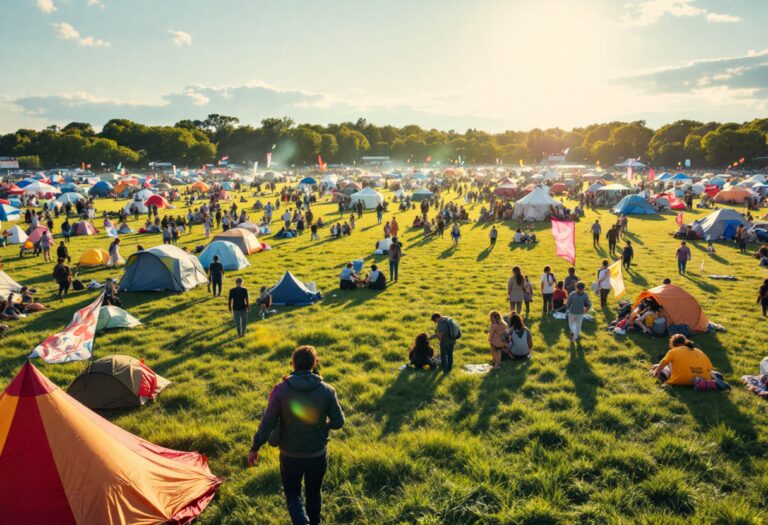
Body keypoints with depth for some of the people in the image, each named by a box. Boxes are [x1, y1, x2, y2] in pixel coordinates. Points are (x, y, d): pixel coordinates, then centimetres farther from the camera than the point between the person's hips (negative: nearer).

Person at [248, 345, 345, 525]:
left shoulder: (281, 389, -17)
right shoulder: (327, 390, -13)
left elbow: (267, 423, -14)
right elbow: (338, 422, -9)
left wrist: (254, 448, -1)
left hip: (291, 455, -1)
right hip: (318, 454, 1)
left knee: (292, 493, 20)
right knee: (314, 492, 24)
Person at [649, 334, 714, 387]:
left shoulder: (674, 351, 5)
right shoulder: (699, 351, 17)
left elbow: (663, 363, 19)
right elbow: (710, 367, 16)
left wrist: (656, 372, 37)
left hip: (681, 382, -5)